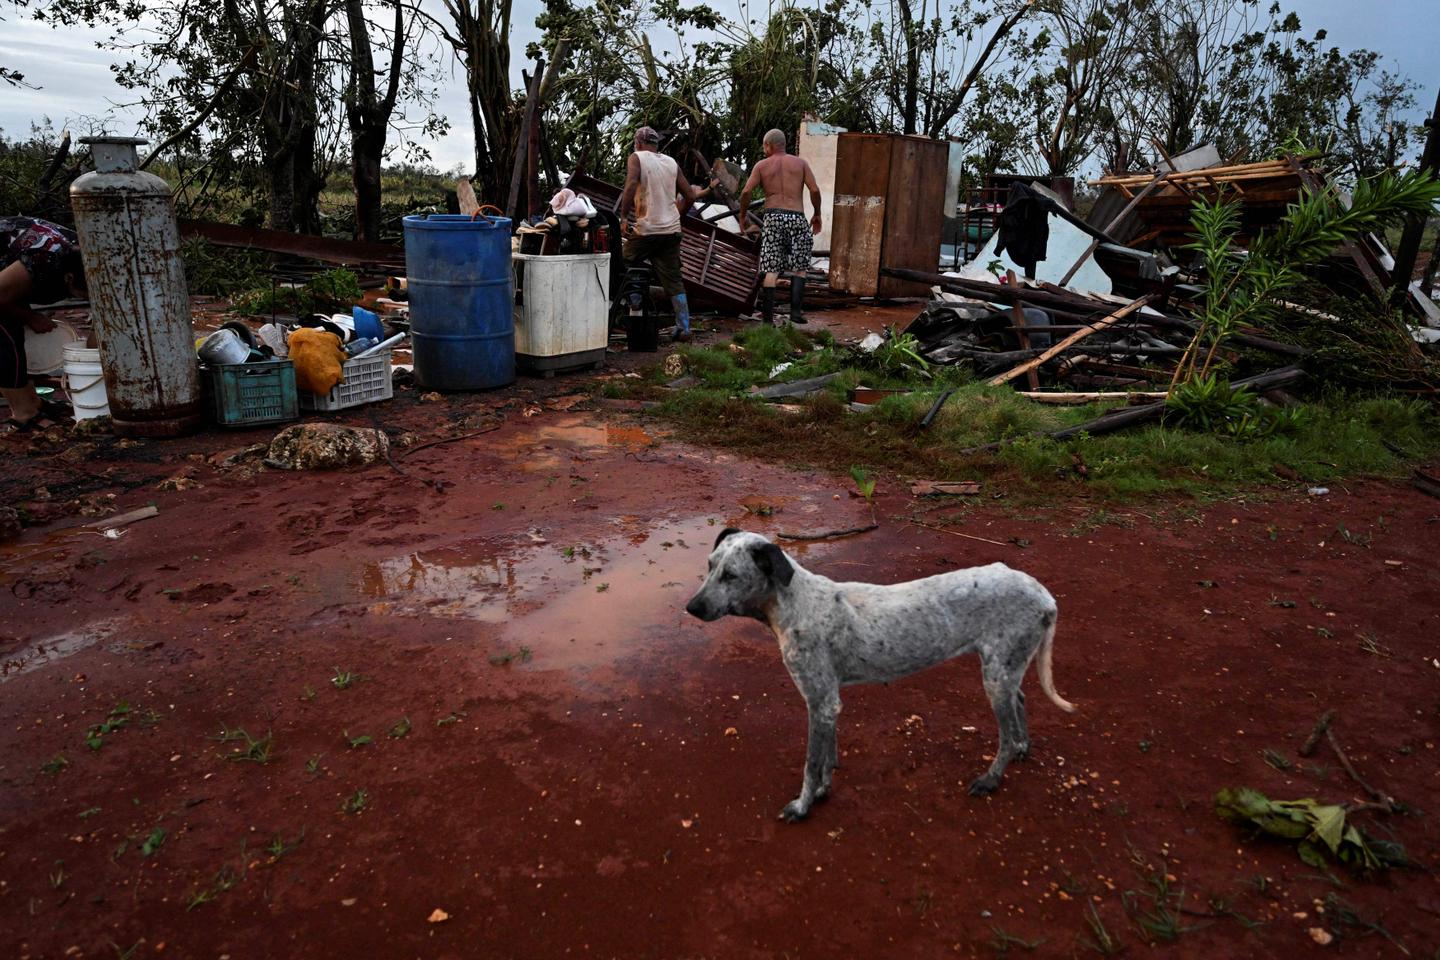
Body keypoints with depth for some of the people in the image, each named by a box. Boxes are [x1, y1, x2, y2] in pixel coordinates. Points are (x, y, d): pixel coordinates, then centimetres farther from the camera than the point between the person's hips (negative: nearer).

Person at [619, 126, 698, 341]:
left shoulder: (636, 158, 0)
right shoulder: (671, 163, 14)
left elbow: (631, 185, -20)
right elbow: (690, 196, 13)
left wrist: (623, 217, -15)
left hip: (646, 229, -5)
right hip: (671, 230, 5)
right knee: (674, 281, 7)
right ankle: (684, 328, 2)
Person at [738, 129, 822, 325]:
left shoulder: (762, 165, 9)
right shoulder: (800, 163, 11)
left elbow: (746, 192, -2)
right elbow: (815, 190, 1)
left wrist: (742, 215, 9)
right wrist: (817, 214, 12)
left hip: (773, 217, 0)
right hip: (797, 218, 0)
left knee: (771, 270, 1)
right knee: (799, 267, 10)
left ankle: (768, 315, -2)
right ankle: (795, 311, -1)